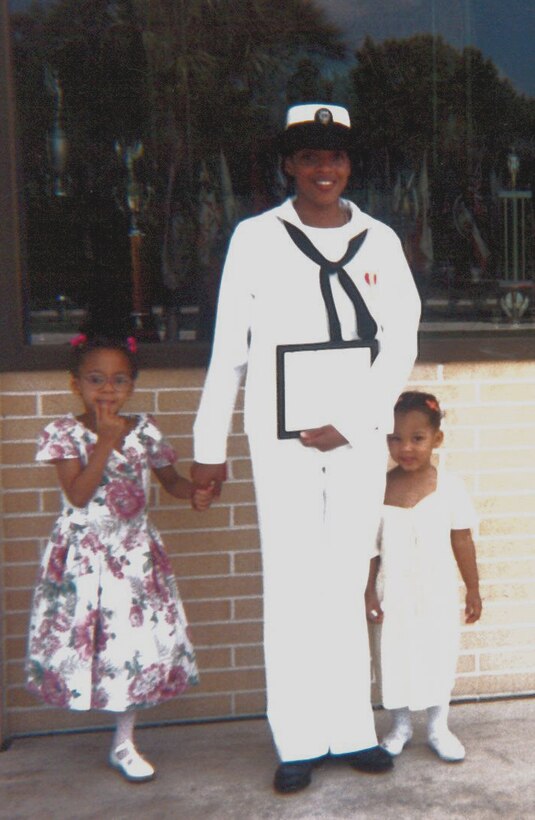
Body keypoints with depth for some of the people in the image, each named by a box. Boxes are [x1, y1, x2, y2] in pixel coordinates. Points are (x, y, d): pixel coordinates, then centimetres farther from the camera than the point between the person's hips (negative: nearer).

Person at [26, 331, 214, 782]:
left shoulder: (145, 430, 0)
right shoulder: (65, 432, -8)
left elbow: (170, 478, 12)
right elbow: (77, 494, -17)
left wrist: (194, 492, -9)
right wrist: (105, 443, -22)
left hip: (135, 554, 3)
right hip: (83, 555, -2)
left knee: (140, 643, 5)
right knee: (82, 640, 1)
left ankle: (124, 745, 20)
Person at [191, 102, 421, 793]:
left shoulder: (380, 241, 6)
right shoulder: (256, 238, 1)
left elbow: (401, 348, 3)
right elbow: (228, 352, 2)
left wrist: (349, 424, -9)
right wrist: (209, 445, 2)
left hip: (359, 441, 2)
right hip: (282, 444, -2)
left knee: (347, 588, 9)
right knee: (293, 591, 1)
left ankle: (351, 730, 20)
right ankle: (300, 742, 12)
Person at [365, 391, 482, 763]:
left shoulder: (449, 486, -9)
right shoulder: (380, 488, -7)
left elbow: (462, 541, -1)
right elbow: (371, 546, -1)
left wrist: (473, 589, 4)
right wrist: (370, 592, -3)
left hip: (438, 593, 0)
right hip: (393, 593, 0)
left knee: (439, 658, 10)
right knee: (394, 659, 10)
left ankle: (439, 728, 30)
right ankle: (400, 727, 30)